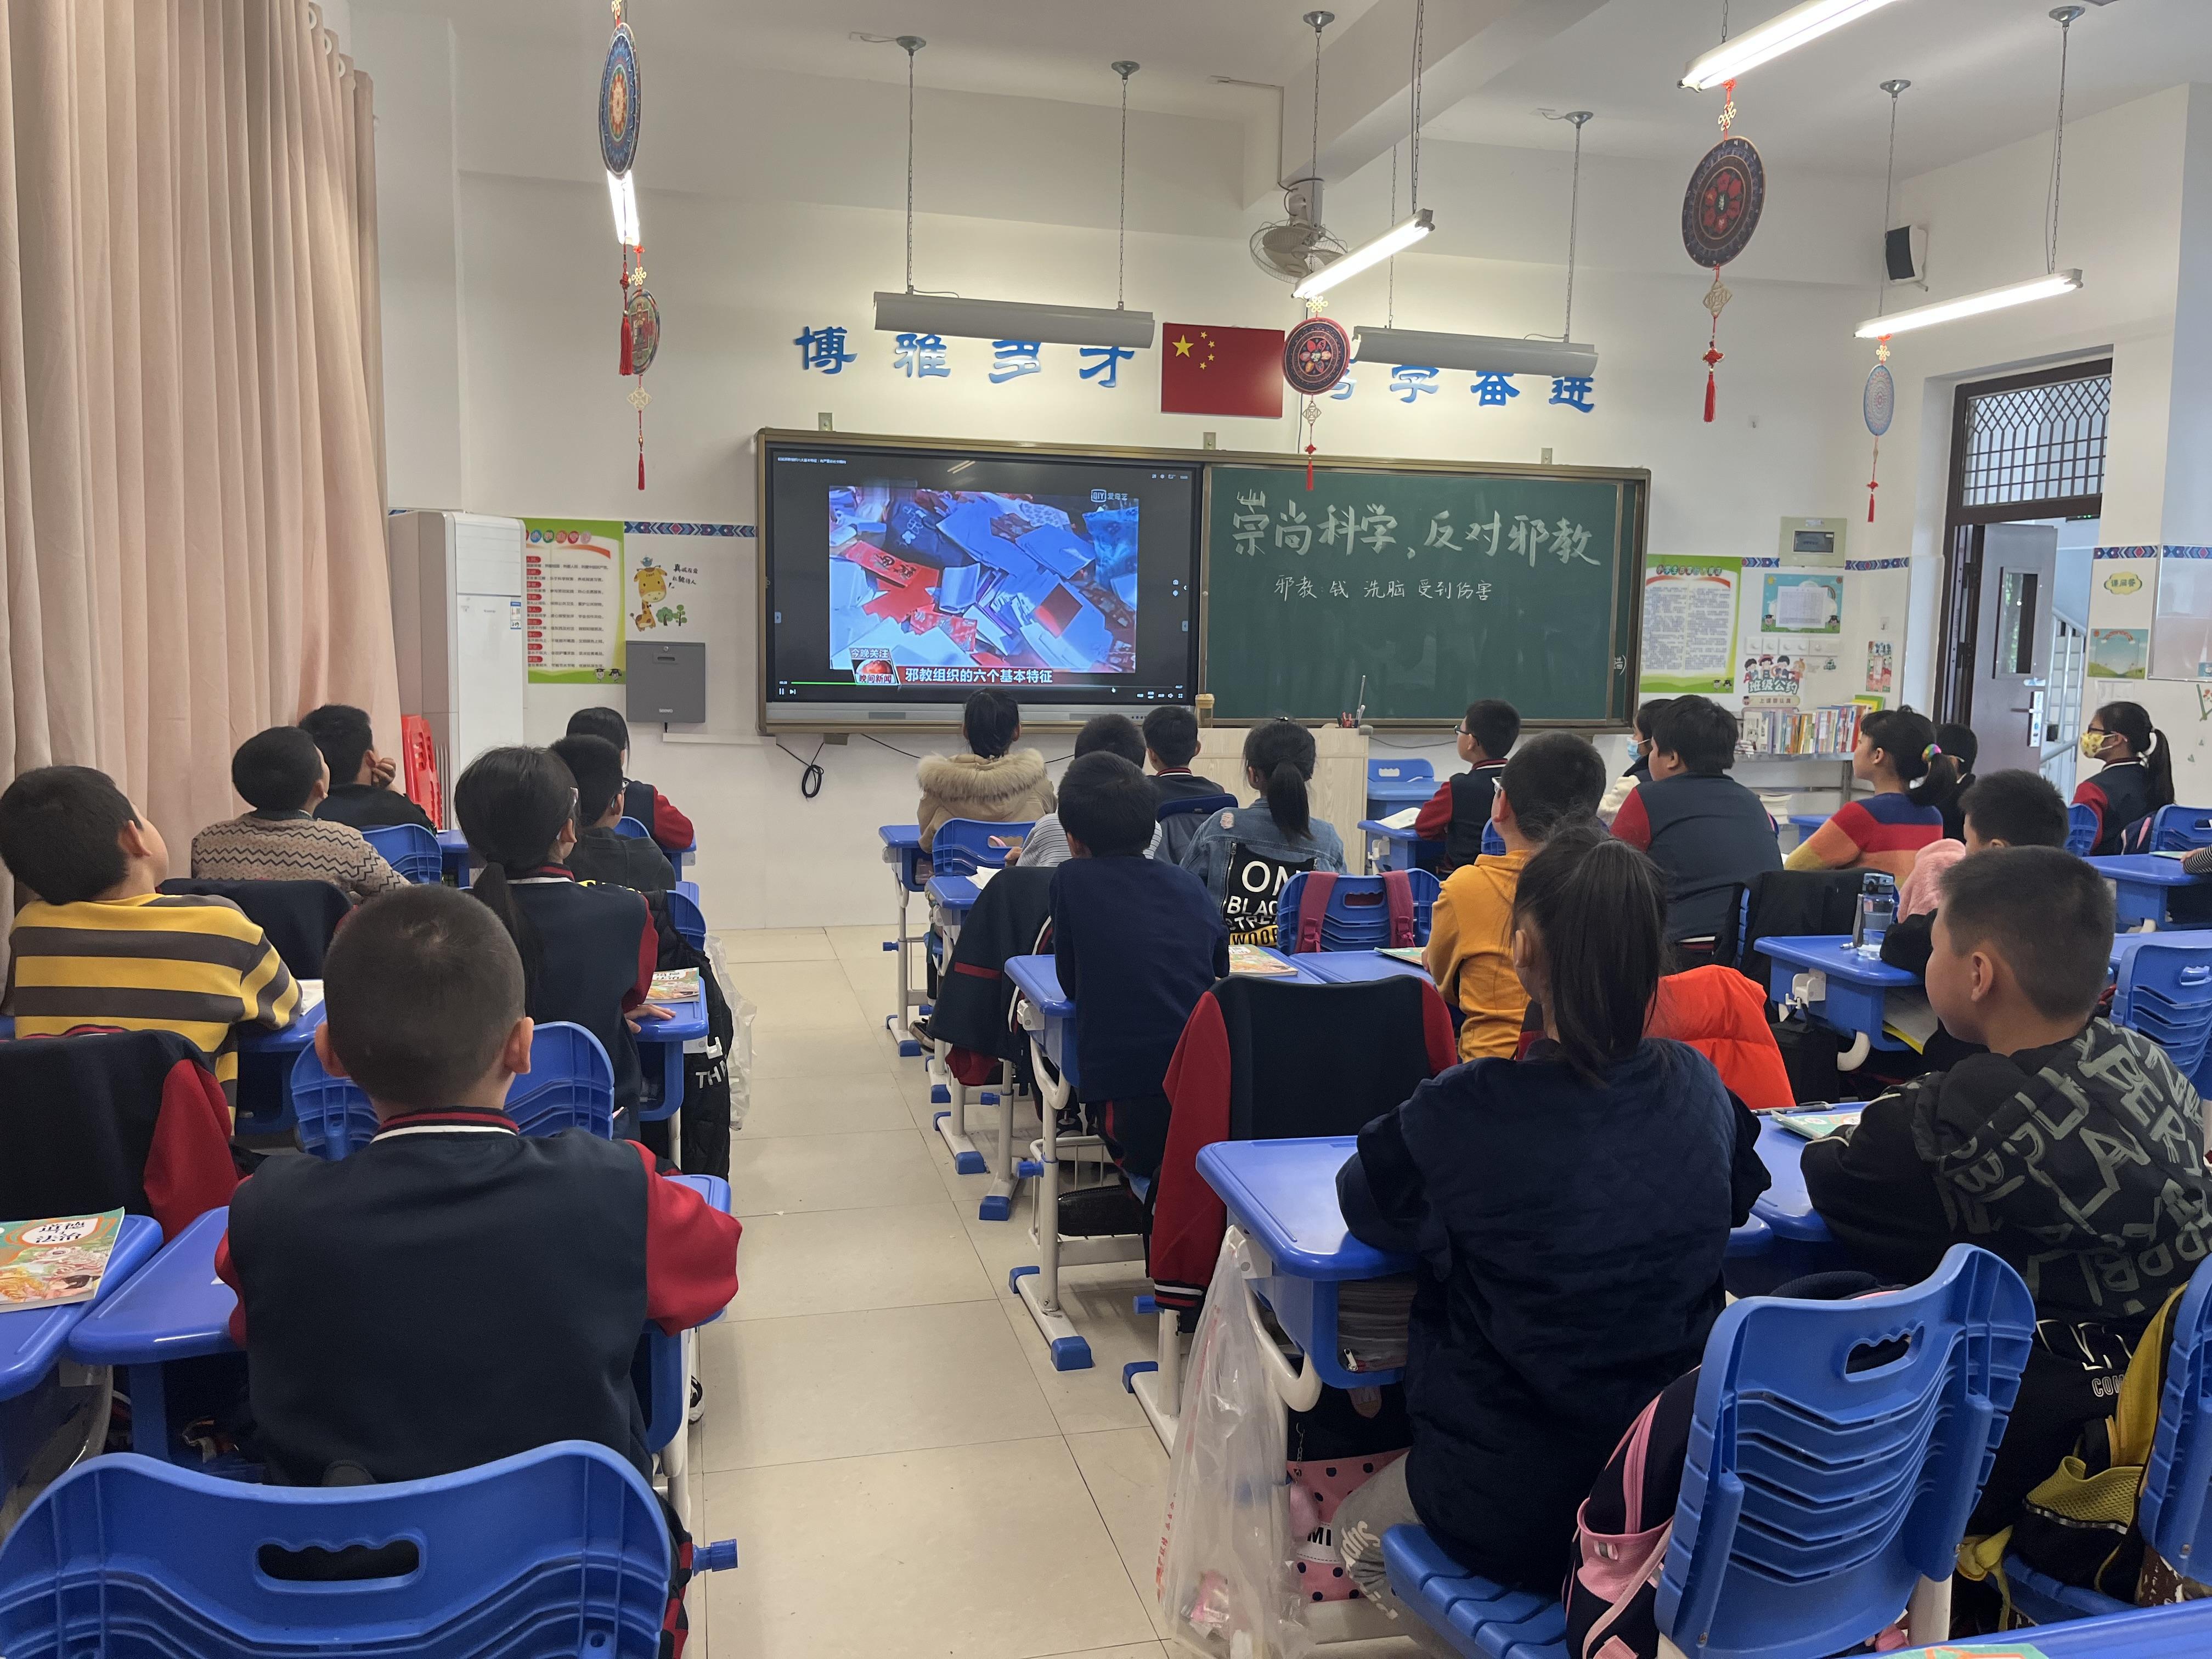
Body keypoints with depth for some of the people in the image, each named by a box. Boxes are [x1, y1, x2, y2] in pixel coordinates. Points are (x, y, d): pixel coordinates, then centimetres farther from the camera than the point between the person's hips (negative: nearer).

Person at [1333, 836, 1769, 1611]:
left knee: (1359, 1534, 26)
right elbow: (1739, 1193, 10)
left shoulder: (1466, 1109, -24)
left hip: (1515, 1514, -5)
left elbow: (1366, 1207, -7)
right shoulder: (1696, 1084, -10)